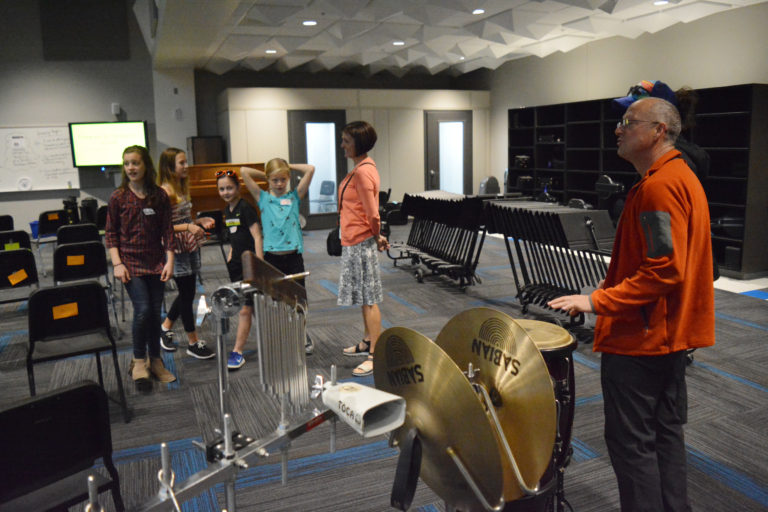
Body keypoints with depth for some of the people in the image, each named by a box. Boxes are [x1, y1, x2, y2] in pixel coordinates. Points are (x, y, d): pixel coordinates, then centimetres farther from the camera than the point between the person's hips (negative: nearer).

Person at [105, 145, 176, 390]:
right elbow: (110, 233, 1)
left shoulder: (159, 196, 2)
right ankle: (139, 361, 6)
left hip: (156, 262, 2)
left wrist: (169, 261, -5)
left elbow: (167, 230, 2)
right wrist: (117, 263, -7)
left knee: (155, 312, 6)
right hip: (130, 262, -2)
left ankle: (155, 360, 22)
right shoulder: (118, 197, -2)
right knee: (142, 309, -13)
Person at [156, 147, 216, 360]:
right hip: (177, 250, -9)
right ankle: (193, 343, 14)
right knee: (187, 294, 1)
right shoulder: (165, 191, -17)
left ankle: (165, 327, 37)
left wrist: (199, 221, 3)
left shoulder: (181, 188, 11)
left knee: (187, 292, 16)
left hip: (190, 247, 9)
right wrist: (187, 227, -28)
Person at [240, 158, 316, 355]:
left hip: (293, 256, 0)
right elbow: (244, 172, -2)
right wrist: (265, 175, 9)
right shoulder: (263, 198, 5)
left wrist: (289, 166, 6)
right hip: (272, 257, 0)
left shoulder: (294, 196, 5)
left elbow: (310, 169, -4)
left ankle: (302, 336, 28)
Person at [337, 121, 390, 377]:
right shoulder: (362, 167, 13)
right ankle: (367, 343, 33)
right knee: (364, 298, 19)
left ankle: (374, 356, 2)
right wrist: (376, 236, 14)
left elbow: (372, 214, -22)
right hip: (355, 242, 10)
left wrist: (376, 236, -6)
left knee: (369, 300, -5)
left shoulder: (362, 172, -20)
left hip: (361, 243, -10)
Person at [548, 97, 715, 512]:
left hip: (639, 337, -11)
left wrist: (598, 301, -24)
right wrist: (611, 290, 18)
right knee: (665, 431, 19)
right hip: (671, 333, 11)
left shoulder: (658, 186, -20)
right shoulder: (683, 177, 13)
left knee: (631, 442, 0)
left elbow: (663, 270, -26)